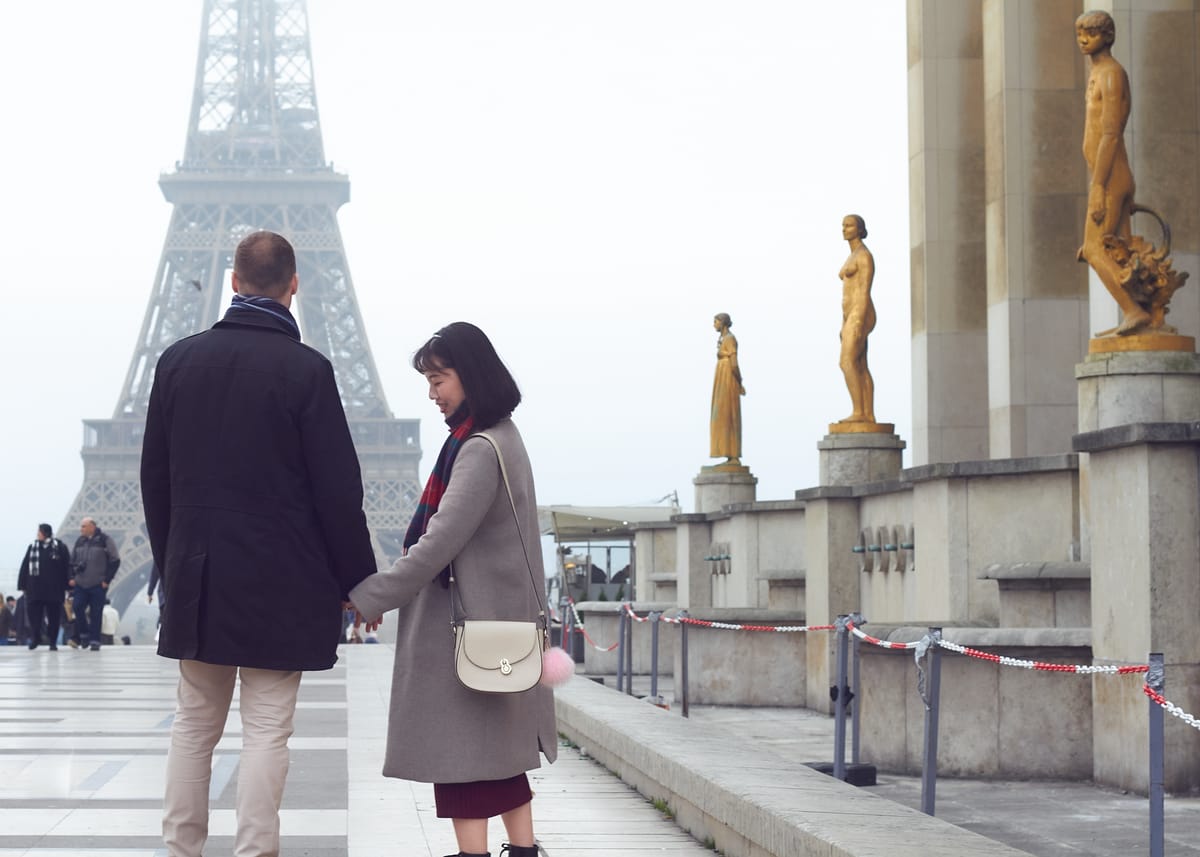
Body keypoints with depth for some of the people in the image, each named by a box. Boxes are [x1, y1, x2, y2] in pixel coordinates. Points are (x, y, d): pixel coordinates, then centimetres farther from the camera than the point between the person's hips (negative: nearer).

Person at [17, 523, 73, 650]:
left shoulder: (60, 548, -2)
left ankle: (53, 642, 10)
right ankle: (35, 637, 12)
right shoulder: (32, 548, 8)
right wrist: (23, 585, 3)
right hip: (35, 588, 2)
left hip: (54, 589, -2)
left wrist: (68, 586, -7)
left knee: (53, 615, 2)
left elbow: (67, 568, -3)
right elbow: (25, 567, 8)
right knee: (34, 613, -2)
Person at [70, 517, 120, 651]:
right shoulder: (80, 541, 10)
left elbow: (115, 561, -3)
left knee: (96, 614, -2)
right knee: (78, 608, -7)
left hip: (98, 585, -4)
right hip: (80, 584, 4)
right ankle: (84, 635, 10)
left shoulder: (104, 540, -4)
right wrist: (71, 578, 7)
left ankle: (95, 641, 4)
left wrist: (107, 580, -6)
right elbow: (72, 561, 19)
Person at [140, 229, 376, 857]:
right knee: (267, 731, 0)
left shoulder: (179, 360, 4)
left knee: (193, 724, 14)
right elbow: (338, 490, -9)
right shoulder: (305, 370, -10)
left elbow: (155, 476, 10)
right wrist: (358, 581, 0)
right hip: (282, 585, -4)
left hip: (196, 580, 4)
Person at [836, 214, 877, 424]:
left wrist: (858, 323, -23)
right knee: (860, 368, 5)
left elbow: (865, 292, -17)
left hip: (860, 316, -10)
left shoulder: (865, 255, -10)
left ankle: (858, 412, -18)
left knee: (847, 363, -16)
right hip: (852, 318, 10)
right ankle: (869, 415, 4)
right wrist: (845, 324, 20)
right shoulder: (852, 258, 20)